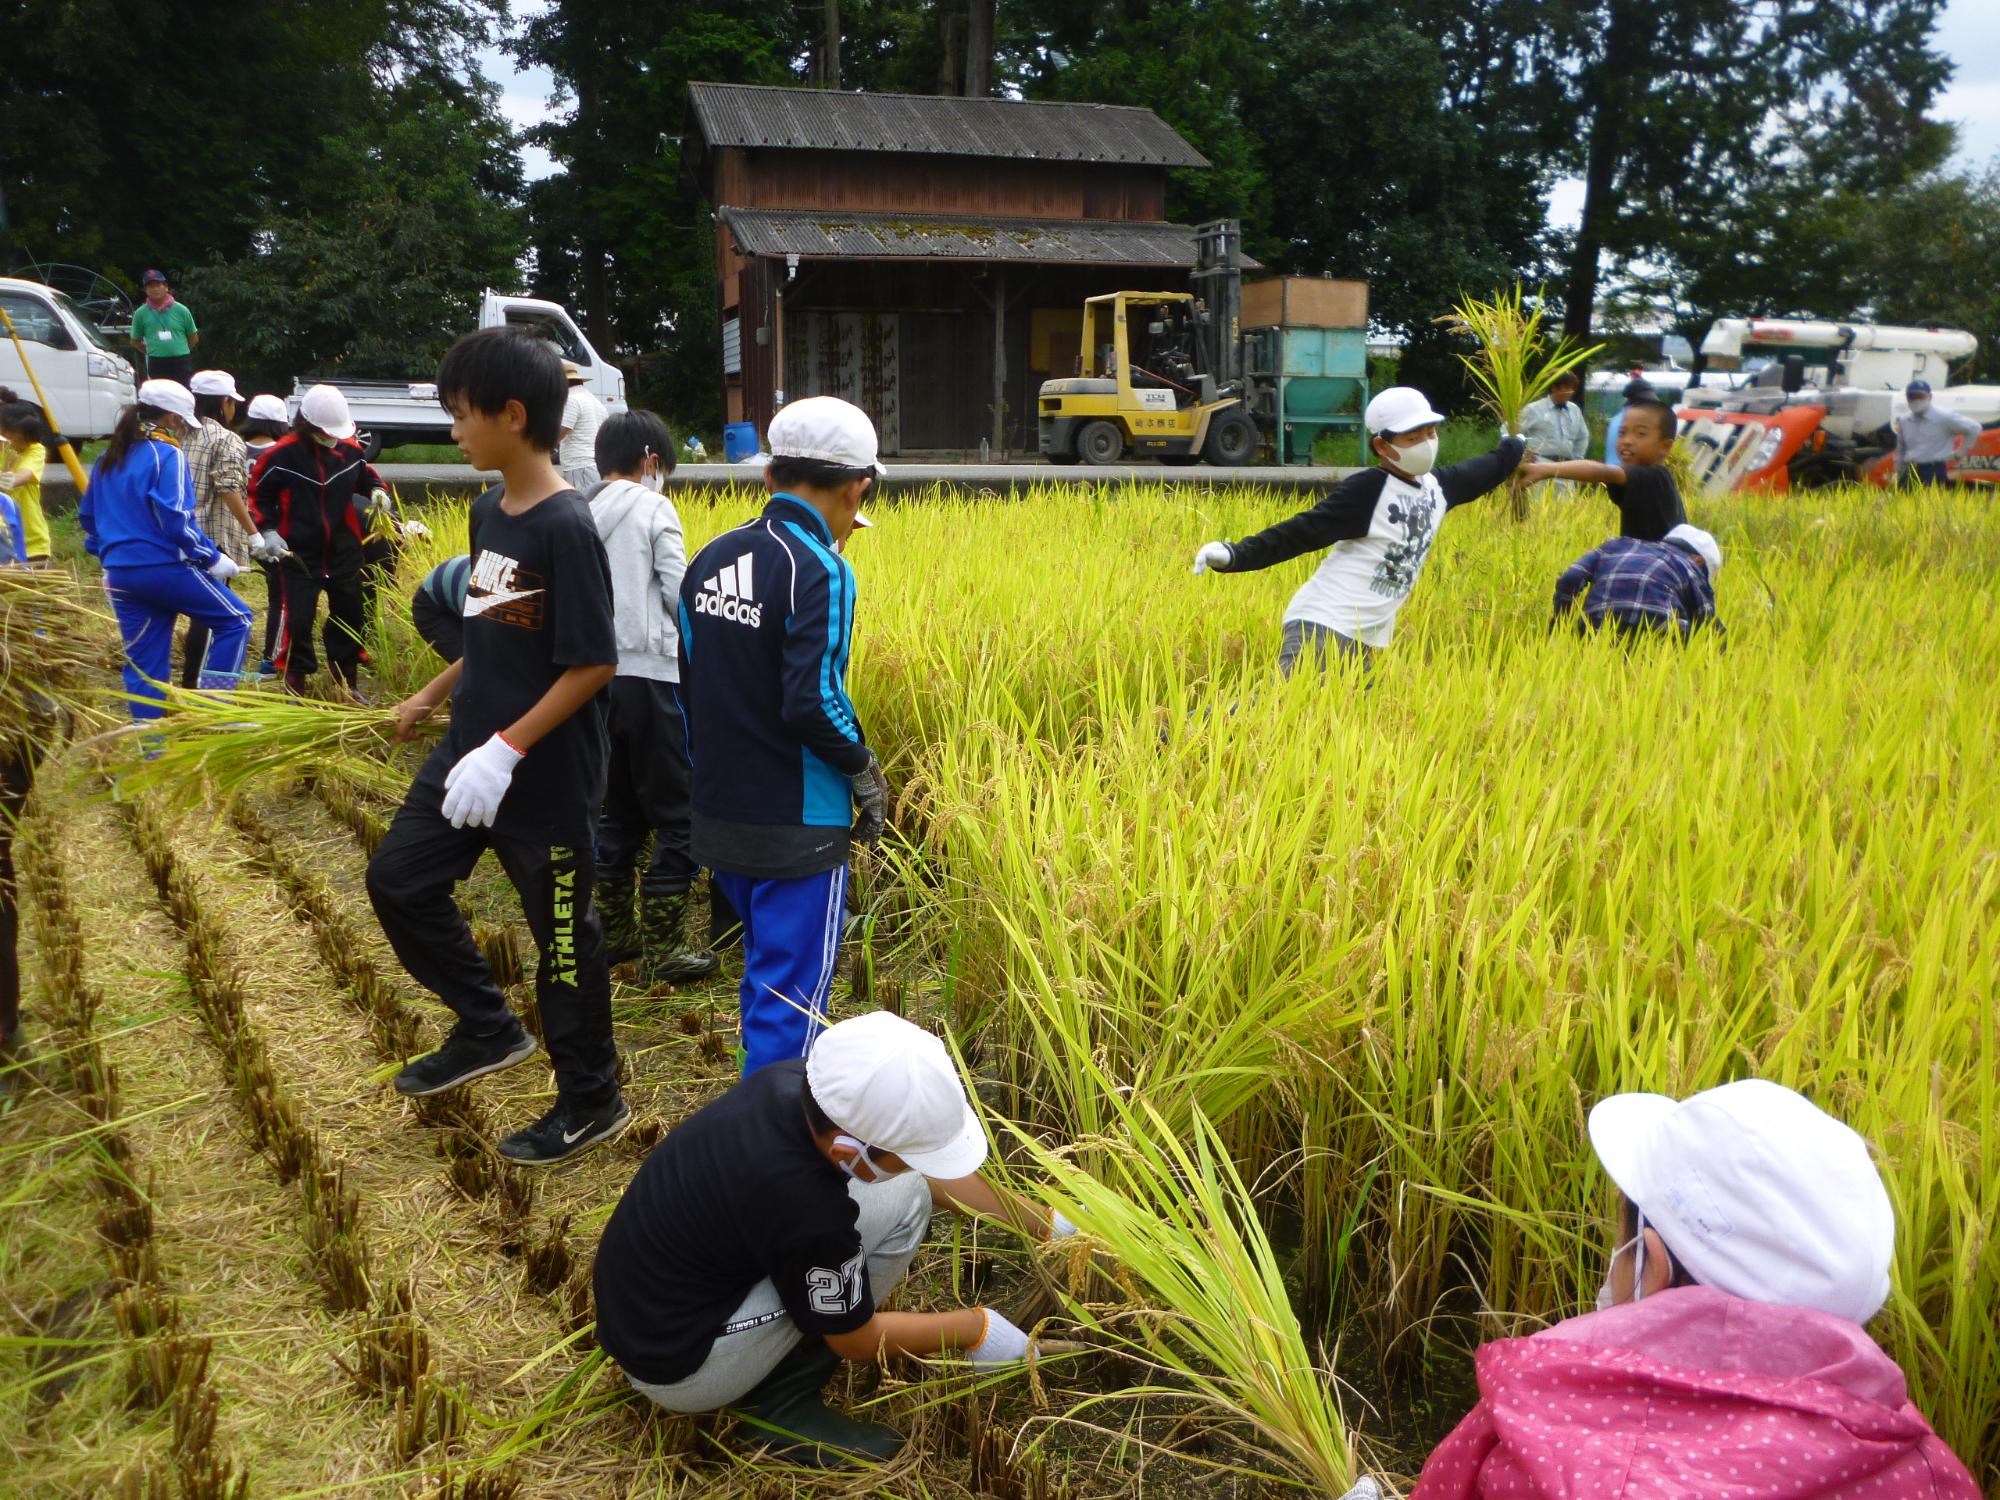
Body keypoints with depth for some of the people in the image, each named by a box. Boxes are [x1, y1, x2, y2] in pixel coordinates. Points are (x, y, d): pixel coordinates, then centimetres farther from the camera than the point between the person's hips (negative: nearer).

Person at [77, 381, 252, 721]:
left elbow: (87, 514, 23)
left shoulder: (109, 458, 17)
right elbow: (177, 520, -17)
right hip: (164, 568, -8)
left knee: (143, 662, 11)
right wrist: (213, 558, -10)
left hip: (119, 575, 8)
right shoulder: (168, 455, -8)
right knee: (236, 618, 4)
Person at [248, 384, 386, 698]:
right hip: (299, 554, -4)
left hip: (344, 552, 4)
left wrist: (377, 491, -3)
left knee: (349, 617, 13)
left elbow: (367, 475, 18)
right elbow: (258, 494, -1)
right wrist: (267, 531, -10)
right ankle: (295, 687, 7)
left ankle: (349, 682, 28)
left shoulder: (350, 448, -2)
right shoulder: (282, 454, -11)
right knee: (298, 620, -6)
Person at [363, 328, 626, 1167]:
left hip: (547, 776, -9)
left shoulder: (565, 529, -21)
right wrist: (430, 698, 22)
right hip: (471, 749, 9)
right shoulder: (486, 513, 5)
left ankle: (592, 1102, 25)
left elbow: (594, 663, -23)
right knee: (398, 880, 16)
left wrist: (507, 749, -24)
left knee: (561, 932, 5)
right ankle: (488, 1029, 33)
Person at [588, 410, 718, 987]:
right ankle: (662, 948, 4)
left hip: (596, 674, 7)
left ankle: (613, 931, 25)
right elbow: (679, 593, -11)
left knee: (618, 806, 18)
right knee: (676, 811, 2)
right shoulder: (652, 507, -7)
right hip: (648, 674, -7)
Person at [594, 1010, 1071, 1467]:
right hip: (677, 1366, -7)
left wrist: (1044, 1224, 8)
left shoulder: (802, 1082, -14)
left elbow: (934, 1167, 3)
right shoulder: (805, 1211, -34)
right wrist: (975, 1327, 0)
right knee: (902, 1199, -15)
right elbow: (858, 1338, -13)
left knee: (908, 1176, 4)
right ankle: (780, 1400, -3)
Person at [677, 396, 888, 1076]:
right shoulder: (818, 571, -17)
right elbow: (813, 701, -23)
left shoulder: (710, 558, 6)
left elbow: (687, 685, 11)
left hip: (719, 816, 8)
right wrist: (865, 770, -7)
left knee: (767, 969, 25)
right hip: (796, 825, -8)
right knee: (793, 993, 3)